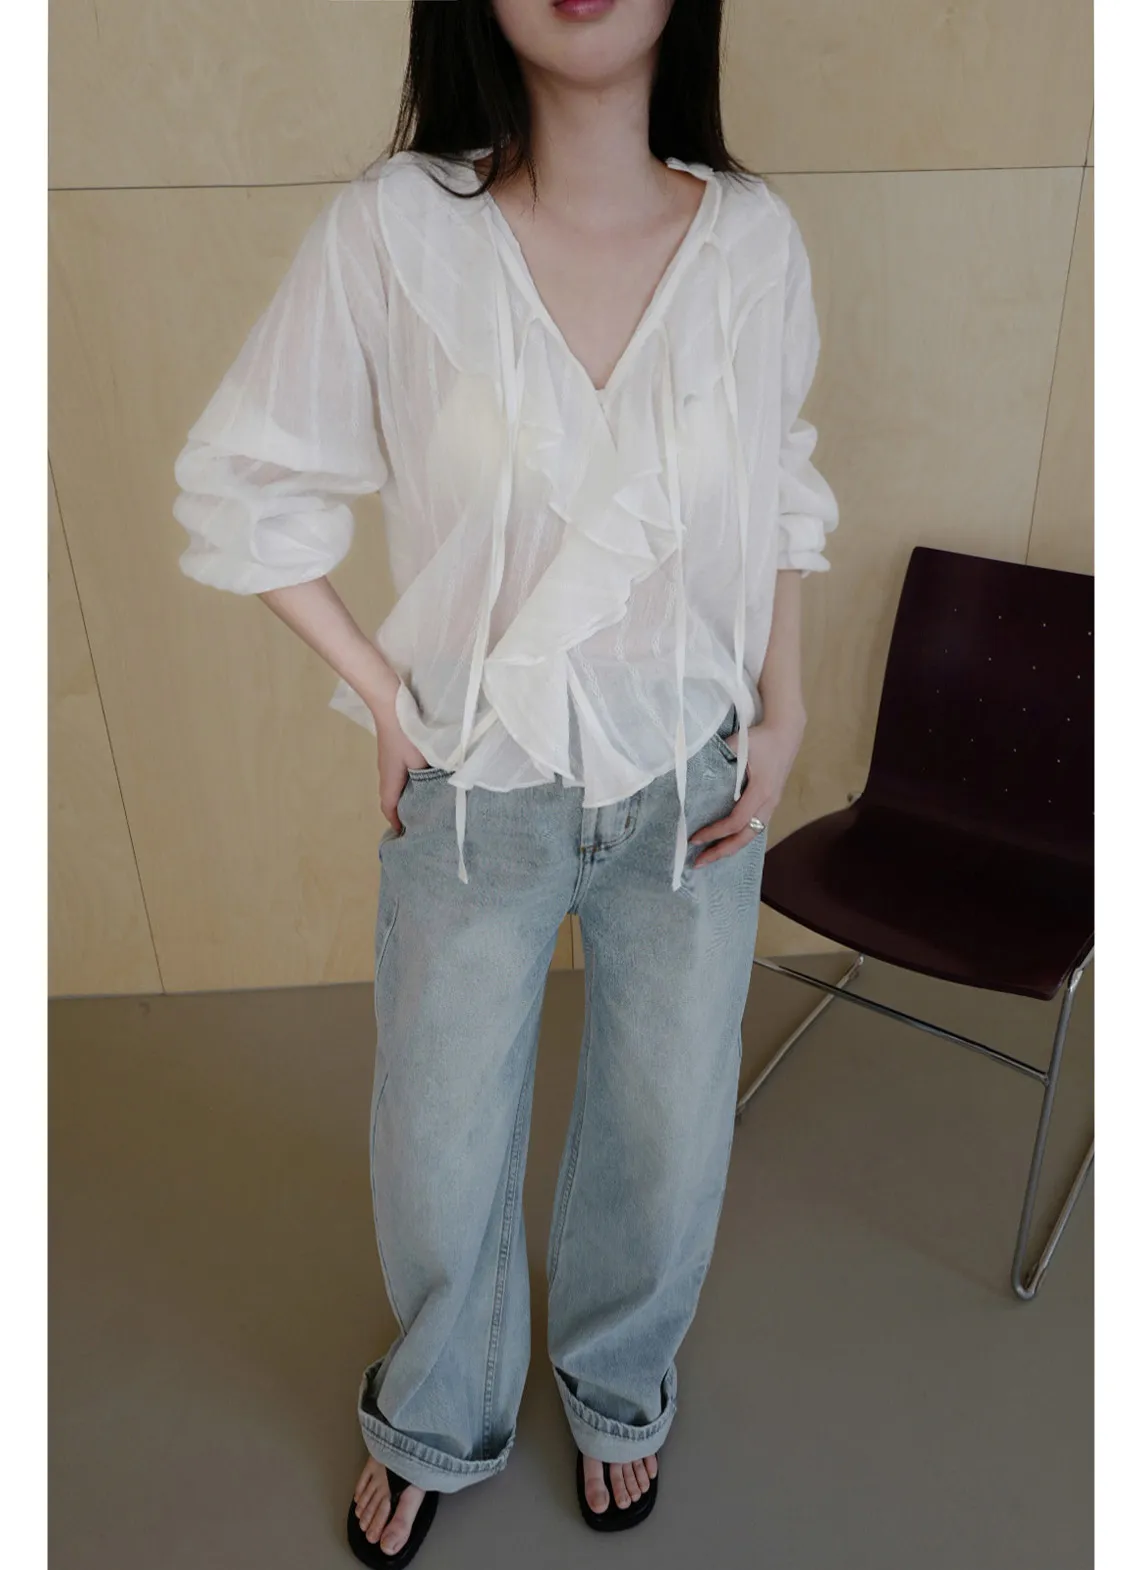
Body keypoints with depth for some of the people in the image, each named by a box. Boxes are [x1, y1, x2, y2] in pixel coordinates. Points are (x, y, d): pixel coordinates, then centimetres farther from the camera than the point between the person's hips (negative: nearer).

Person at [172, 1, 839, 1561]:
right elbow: (246, 485, -3)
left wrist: (783, 706, 1)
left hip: (696, 785, 2)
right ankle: (437, 1422, 52)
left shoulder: (753, 235, -5)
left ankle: (620, 1389, 54)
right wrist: (383, 694, -7)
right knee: (441, 1147, 17)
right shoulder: (394, 228, -12)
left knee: (669, 1137, 19)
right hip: (478, 791, -1)